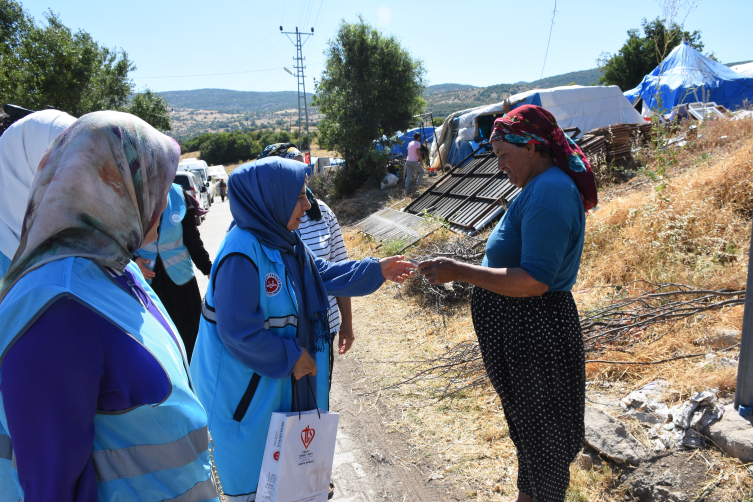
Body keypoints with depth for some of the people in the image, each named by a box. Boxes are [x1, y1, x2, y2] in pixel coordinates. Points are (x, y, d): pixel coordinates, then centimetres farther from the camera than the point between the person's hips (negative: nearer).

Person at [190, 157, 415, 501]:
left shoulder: (282, 240, 1)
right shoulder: (242, 255, -28)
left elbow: (322, 274, 12)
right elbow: (238, 332, -26)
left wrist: (376, 270, 8)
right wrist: (290, 358, -17)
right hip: (246, 387, -8)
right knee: (252, 474, 12)